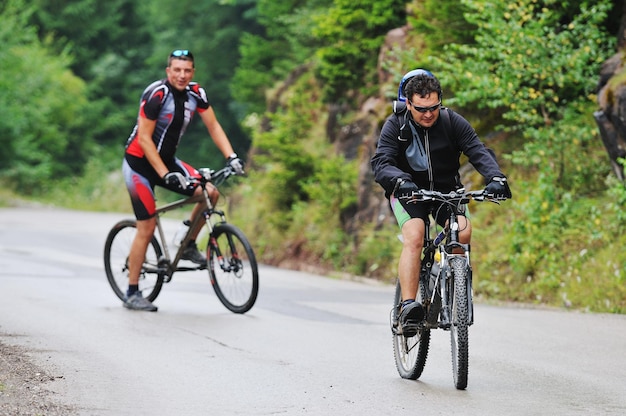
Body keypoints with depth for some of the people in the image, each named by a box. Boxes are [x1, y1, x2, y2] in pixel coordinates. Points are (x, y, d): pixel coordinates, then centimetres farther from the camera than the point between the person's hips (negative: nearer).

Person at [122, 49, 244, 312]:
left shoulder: (196, 93, -4)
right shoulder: (156, 94, -23)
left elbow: (213, 126, 1)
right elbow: (144, 139, -24)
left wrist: (231, 157, -14)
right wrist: (166, 174, -29)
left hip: (167, 159, 6)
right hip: (140, 162, -6)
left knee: (210, 193, -12)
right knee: (147, 227, -9)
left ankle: (189, 246, 9)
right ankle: (132, 293, 0)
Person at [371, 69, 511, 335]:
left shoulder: (452, 122, -9)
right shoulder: (395, 125, -12)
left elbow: (478, 151, -17)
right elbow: (381, 162, -24)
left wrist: (496, 178, -38)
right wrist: (400, 181, -47)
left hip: (447, 191, 2)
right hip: (408, 192, -2)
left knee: (463, 232, -26)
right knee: (414, 237, -29)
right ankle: (408, 307, -31)